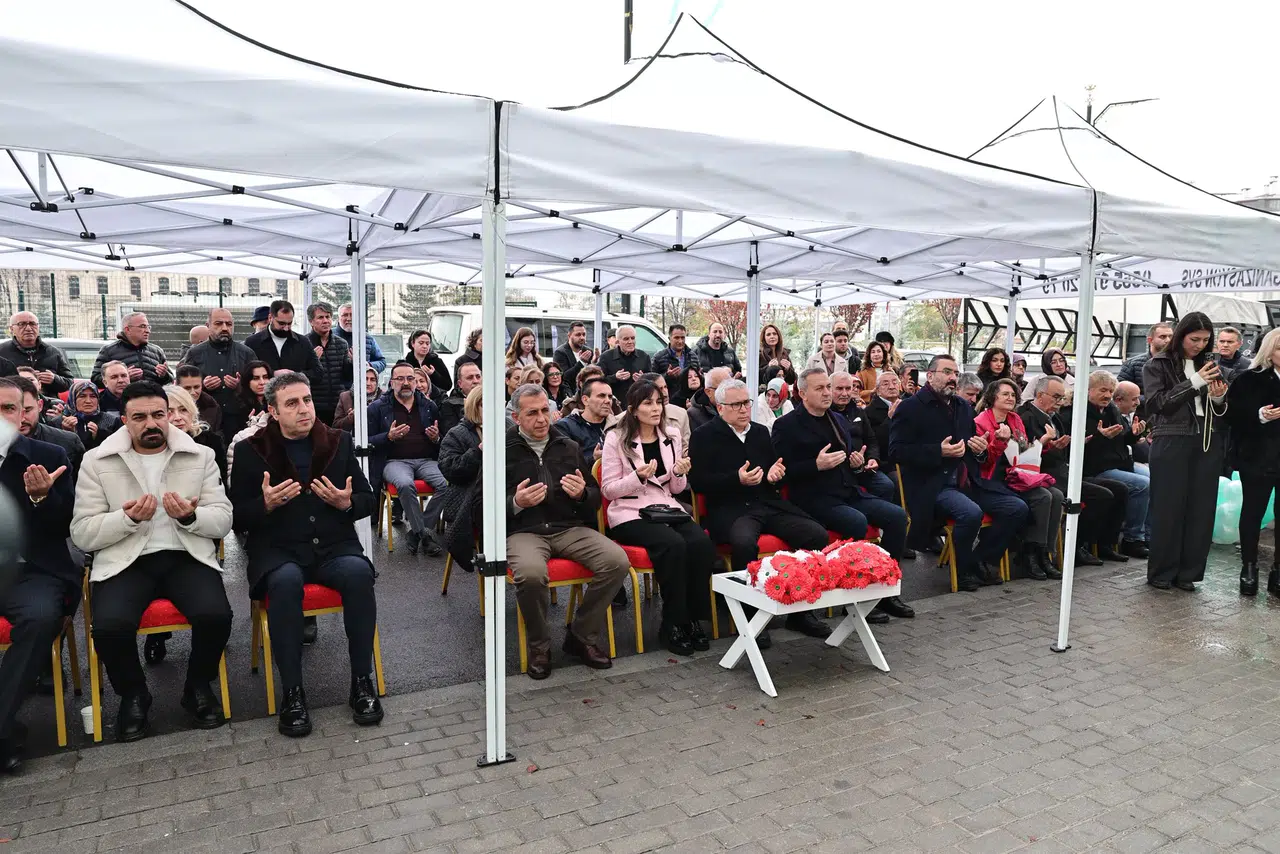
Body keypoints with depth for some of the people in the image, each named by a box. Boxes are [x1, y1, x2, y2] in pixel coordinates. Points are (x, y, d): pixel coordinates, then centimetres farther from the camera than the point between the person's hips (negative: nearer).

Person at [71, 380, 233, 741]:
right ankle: (133, 695, 5)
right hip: (125, 562, 0)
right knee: (110, 627, -29)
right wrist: (127, 518, -17)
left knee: (215, 615, -27)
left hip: (186, 557, 1)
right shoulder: (96, 461, 4)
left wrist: (190, 516, -18)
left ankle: (199, 686, 6)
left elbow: (224, 521, 3)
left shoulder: (200, 456, 6)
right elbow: (82, 534, 0)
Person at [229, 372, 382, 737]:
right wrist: (266, 504, -17)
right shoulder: (251, 450, 5)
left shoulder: (339, 442, 10)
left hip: (334, 546, 2)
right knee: (286, 580, -35)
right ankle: (292, 693, -23)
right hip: (278, 550, -1)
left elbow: (368, 500, 13)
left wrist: (347, 503, -10)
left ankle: (362, 683, -18)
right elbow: (237, 517, 3)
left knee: (359, 572, -31)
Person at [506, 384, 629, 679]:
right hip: (524, 531, -3)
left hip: (570, 527, 4)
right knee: (531, 573, -37)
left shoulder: (569, 447, 15)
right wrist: (515, 504, -16)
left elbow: (595, 498, 20)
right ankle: (539, 646, -8)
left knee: (617, 561, -22)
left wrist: (582, 494, -4)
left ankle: (582, 637, -2)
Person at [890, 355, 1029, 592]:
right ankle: (964, 570, -7)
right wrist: (939, 452, -21)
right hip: (932, 487, -8)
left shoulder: (964, 406, 19)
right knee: (971, 513, -32)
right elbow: (896, 451, -12)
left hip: (968, 482, 8)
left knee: (1018, 508, -6)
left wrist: (980, 449, 5)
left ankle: (979, 561, 7)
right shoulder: (910, 407, -3)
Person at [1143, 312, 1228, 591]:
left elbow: (1221, 411, 17)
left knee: (1201, 509, 4)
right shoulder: (1157, 365, 1)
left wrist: (1219, 399, -5)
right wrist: (1193, 383, -15)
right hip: (1171, 442, -4)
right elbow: (1156, 403, -11)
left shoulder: (1210, 364, 13)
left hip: (1207, 442, 4)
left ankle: (1187, 572, 14)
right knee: (1168, 508, -1)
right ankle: (1161, 572, 9)